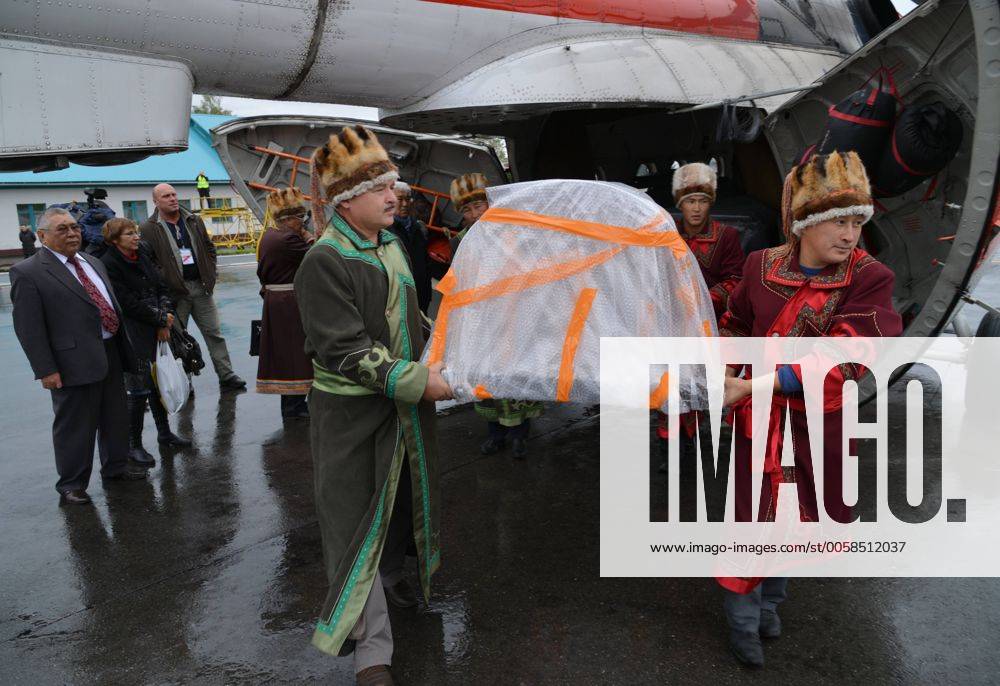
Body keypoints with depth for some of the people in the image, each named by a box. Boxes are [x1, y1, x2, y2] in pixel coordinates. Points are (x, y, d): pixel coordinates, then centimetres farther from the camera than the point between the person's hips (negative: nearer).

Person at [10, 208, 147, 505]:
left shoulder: (93, 263, 14)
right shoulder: (28, 272, -9)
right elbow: (28, 328, -12)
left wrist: (124, 347, 17)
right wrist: (46, 370, -15)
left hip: (110, 356, 7)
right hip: (74, 363, -7)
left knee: (115, 417, 18)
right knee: (75, 426, 4)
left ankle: (115, 467, 37)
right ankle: (71, 485, 20)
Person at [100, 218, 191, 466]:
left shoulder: (142, 255, 10)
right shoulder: (109, 264, -12)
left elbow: (161, 288, 11)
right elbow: (129, 303, -15)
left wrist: (165, 318, -4)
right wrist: (161, 318, -7)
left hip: (156, 331, 7)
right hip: (133, 336, -7)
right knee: (139, 388, -5)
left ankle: (164, 432, 29)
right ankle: (133, 444, 7)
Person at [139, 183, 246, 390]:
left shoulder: (194, 221, 10)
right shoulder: (148, 229, -4)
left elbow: (209, 248, 17)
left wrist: (210, 276, 7)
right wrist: (163, 286, -12)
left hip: (200, 286, 4)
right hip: (174, 292, -4)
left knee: (214, 333, 6)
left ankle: (226, 376, 11)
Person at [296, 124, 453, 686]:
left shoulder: (392, 244, 7)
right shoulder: (325, 262, -18)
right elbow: (345, 351, -23)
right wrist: (416, 380, -23)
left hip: (408, 408, 8)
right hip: (353, 414, -7)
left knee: (403, 506, 23)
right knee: (358, 528, 2)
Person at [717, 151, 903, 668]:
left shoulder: (869, 280, -16)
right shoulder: (762, 265, -8)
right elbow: (736, 322, 12)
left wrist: (749, 386, -31)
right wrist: (722, 368, -6)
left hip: (818, 422, 0)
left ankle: (768, 599, 46)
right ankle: (743, 621, 30)